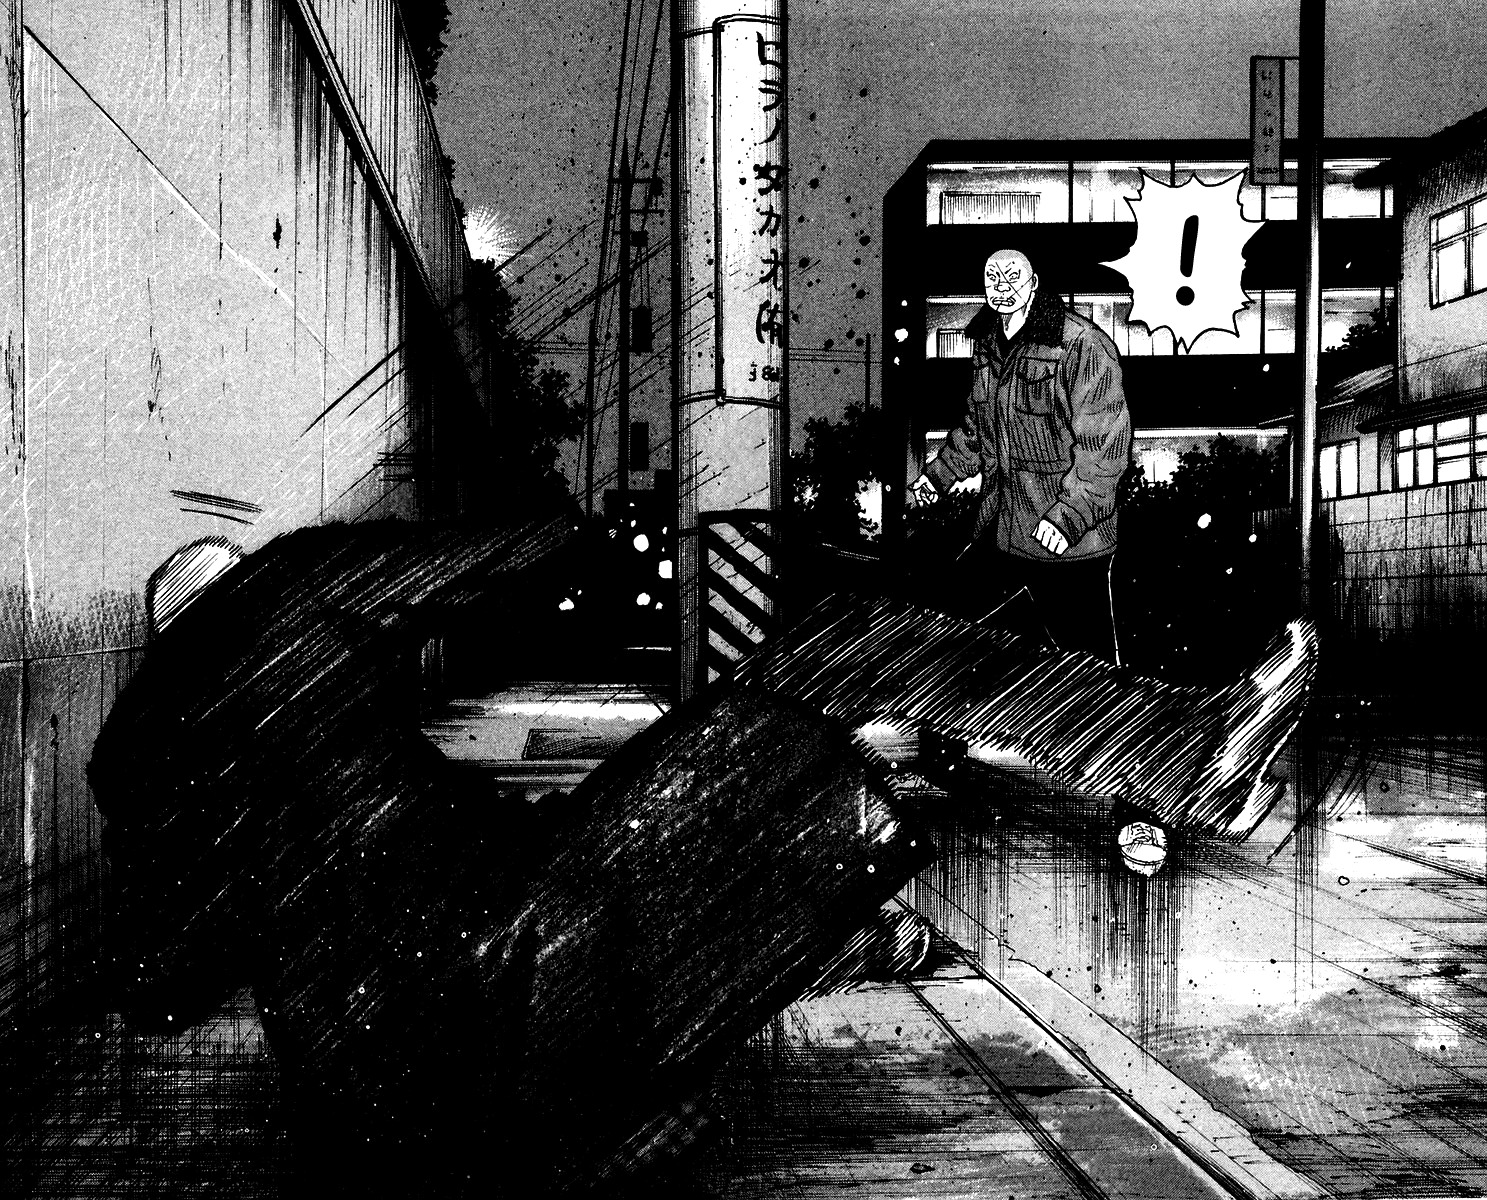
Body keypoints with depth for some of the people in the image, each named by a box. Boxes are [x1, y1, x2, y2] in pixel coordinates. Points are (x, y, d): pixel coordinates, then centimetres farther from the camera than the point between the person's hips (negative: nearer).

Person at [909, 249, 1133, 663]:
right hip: (997, 532, 7)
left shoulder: (1084, 347, -15)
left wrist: (1071, 514, -25)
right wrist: (940, 474, 17)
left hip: (1070, 541, -7)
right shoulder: (987, 344, 10)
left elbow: (1105, 445, -20)